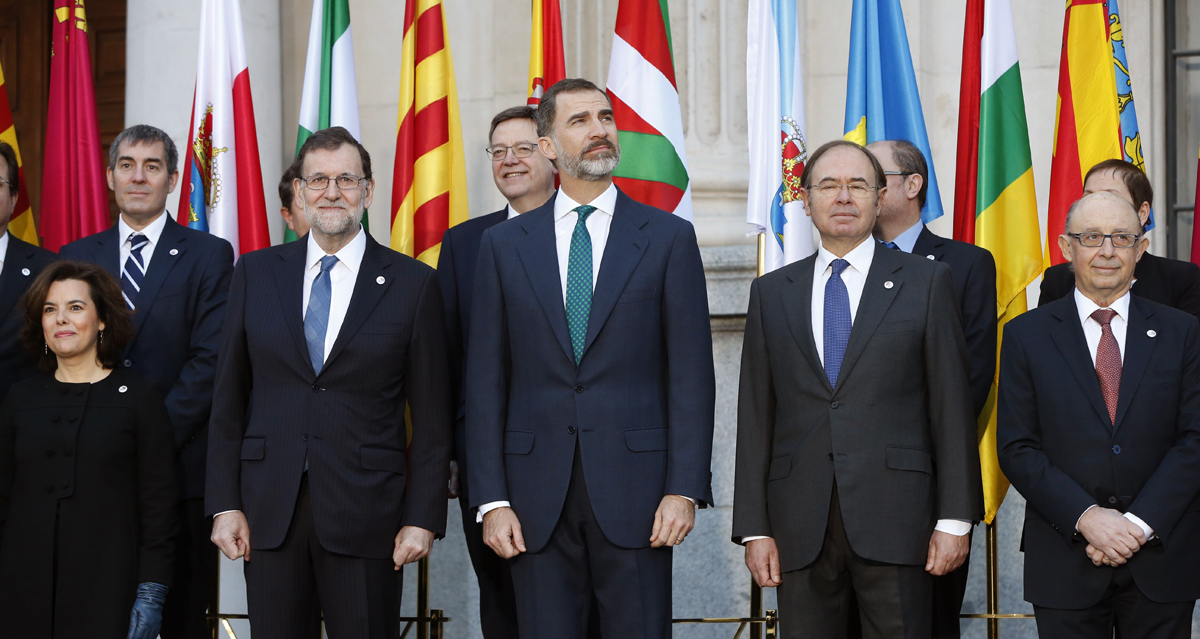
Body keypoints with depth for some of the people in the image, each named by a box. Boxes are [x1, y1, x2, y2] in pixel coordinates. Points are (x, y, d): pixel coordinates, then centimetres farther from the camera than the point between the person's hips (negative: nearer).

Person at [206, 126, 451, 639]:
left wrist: (423, 519, -5)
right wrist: (225, 503, 2)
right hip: (268, 513, 2)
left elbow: (431, 417, 1)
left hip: (365, 515, -2)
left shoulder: (412, 283, 1)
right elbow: (229, 398, 9)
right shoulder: (255, 273, 8)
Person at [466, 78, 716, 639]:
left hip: (634, 489, -1)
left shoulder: (668, 238, 5)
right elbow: (485, 379, 6)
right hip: (537, 496, 1)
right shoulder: (503, 244, 9)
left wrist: (685, 489, -8)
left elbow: (691, 374, 1)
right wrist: (491, 499, -1)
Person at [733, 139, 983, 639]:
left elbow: (952, 405, 2)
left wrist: (955, 519, -4)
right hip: (799, 530, 2)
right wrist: (754, 527, 3)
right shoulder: (771, 293, 12)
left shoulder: (927, 282, 6)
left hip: (895, 520, -2)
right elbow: (756, 416, 10)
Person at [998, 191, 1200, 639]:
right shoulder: (1026, 335, 3)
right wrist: (1086, 517, -14)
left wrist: (1140, 524, -12)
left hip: (1162, 554, 1)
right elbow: (1016, 448, -2)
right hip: (1064, 563, -1)